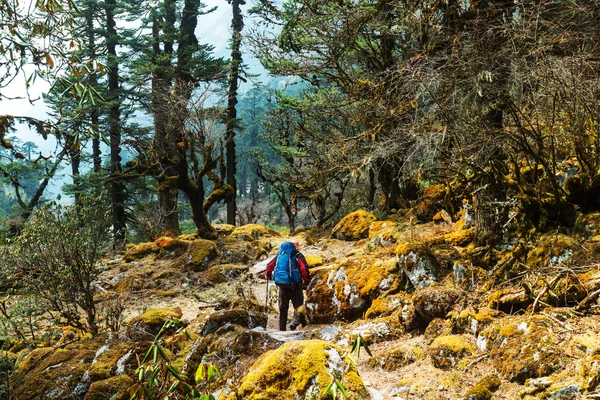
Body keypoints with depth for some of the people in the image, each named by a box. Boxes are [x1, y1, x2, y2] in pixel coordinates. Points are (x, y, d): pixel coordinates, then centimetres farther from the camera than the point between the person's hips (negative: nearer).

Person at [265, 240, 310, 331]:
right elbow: (304, 269, -17)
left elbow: (270, 265, 11)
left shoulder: (280, 254, 11)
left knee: (283, 308, 15)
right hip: (294, 285, -4)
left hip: (281, 285, 4)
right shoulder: (298, 255, -3)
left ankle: (282, 329, 17)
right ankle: (295, 322, -19)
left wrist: (268, 275, 29)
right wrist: (307, 280, -4)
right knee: (298, 306, 5)